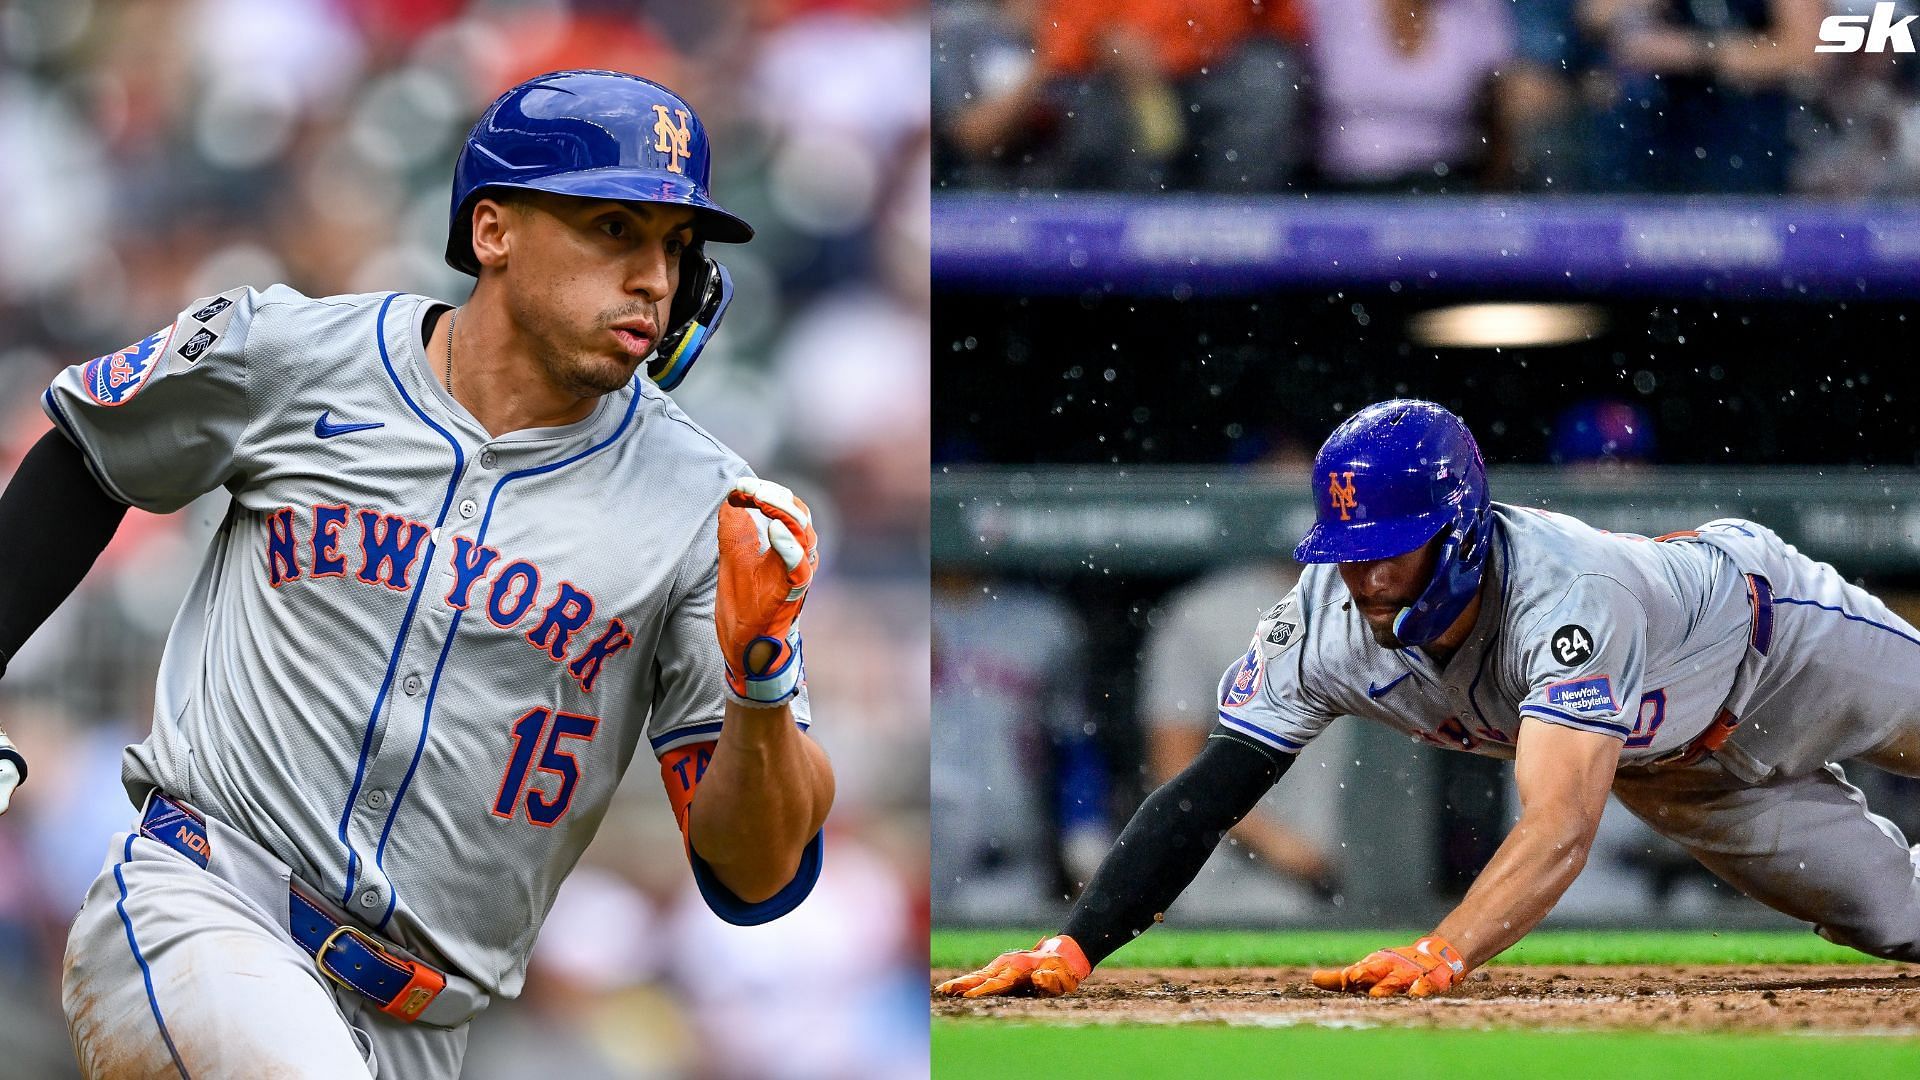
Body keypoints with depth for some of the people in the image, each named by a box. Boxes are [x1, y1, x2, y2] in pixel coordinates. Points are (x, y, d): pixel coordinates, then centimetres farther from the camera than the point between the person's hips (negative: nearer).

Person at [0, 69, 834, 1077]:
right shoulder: (287, 354, -1)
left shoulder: (699, 505, -2)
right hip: (190, 909, -3)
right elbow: (84, 453, 21)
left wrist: (761, 673, -22)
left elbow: (755, 878, -5)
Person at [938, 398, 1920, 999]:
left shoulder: (1567, 596, -49)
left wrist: (1438, 957, -74)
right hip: (1670, 769, 5)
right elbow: (1205, 795, -32)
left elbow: (1561, 827, -59)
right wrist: (1073, 945, -45)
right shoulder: (1326, 620, -32)